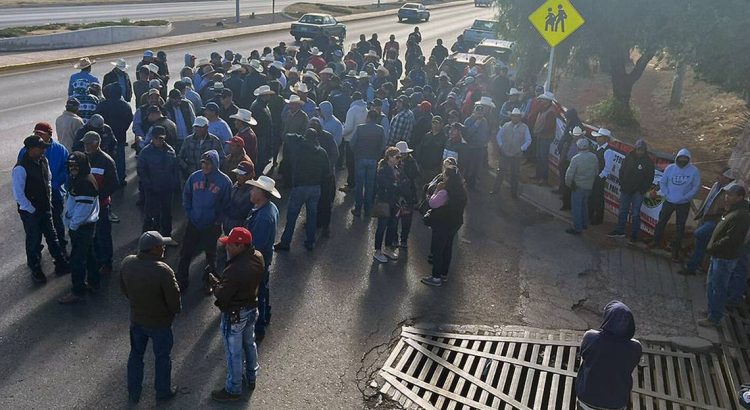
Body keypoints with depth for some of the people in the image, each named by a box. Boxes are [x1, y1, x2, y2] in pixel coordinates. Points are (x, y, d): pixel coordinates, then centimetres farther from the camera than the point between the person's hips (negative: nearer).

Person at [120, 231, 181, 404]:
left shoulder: (127, 263, -14)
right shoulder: (163, 271, -31)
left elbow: (123, 288, 3)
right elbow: (174, 298, -21)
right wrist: (176, 310, 1)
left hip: (136, 318, 5)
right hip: (159, 322, -5)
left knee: (136, 354, 23)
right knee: (162, 357, 17)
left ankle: (133, 393, 37)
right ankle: (163, 392, 34)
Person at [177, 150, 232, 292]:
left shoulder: (224, 181, -12)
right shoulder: (194, 177, -4)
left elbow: (226, 204, -3)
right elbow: (186, 196, 9)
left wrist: (218, 219, -7)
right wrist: (189, 213, 2)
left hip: (212, 226, -2)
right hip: (193, 223, 2)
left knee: (210, 254, 14)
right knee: (185, 253, 6)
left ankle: (208, 281, 32)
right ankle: (181, 281, 20)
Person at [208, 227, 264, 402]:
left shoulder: (234, 270, -35)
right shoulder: (257, 257, -11)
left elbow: (222, 295, -28)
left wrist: (215, 282, -9)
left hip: (234, 315, -8)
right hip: (252, 308, 8)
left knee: (234, 352, 11)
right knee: (249, 343, 27)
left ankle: (233, 390, 29)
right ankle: (251, 379, 47)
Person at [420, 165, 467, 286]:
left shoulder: (445, 192, -26)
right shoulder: (461, 190, 2)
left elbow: (432, 203, -18)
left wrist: (437, 190, -12)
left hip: (442, 224, -8)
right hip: (455, 223, 9)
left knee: (437, 249, 2)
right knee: (447, 248, 18)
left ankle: (436, 277, 8)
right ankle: (444, 274, 29)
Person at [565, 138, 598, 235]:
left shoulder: (576, 159, -20)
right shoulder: (594, 157, -3)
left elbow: (569, 174, -18)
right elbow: (596, 171, 7)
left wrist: (569, 184, -3)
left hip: (578, 186, -6)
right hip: (589, 186, 6)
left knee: (576, 207, 3)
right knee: (584, 205, 24)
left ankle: (577, 228, 6)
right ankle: (585, 223, 35)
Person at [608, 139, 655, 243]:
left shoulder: (648, 162, -4)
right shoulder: (628, 158, 3)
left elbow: (650, 178, -2)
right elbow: (621, 171, 9)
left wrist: (643, 190, -10)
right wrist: (622, 184, 0)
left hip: (638, 192, -3)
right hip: (625, 190, 3)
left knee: (635, 214, 1)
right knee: (622, 211, 12)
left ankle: (634, 235, 7)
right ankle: (619, 231, 22)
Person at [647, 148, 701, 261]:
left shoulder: (694, 170, -10)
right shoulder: (670, 168, -4)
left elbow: (696, 187, -8)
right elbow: (662, 182, 3)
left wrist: (685, 197, -16)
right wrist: (666, 194, -9)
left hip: (684, 204, -2)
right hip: (669, 202, 2)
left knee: (680, 227, 7)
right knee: (661, 221, 11)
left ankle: (676, 250, 17)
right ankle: (656, 240, 30)